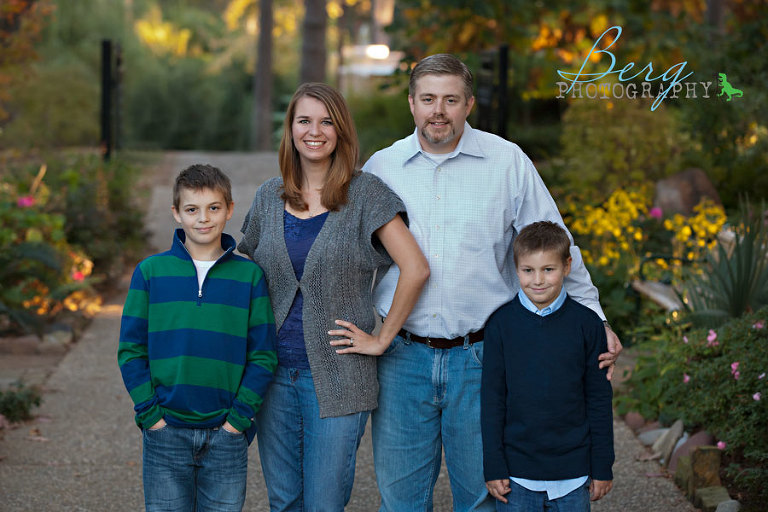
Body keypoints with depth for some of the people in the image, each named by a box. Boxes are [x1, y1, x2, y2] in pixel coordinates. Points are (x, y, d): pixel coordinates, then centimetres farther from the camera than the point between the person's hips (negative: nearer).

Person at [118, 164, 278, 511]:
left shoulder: (249, 275, 2)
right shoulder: (151, 271, 2)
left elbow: (263, 356, 1)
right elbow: (131, 350, 3)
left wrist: (239, 416, -7)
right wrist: (149, 412, -6)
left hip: (226, 434, 0)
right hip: (166, 433, 0)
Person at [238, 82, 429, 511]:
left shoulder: (365, 194, -6)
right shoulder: (269, 197, 7)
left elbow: (416, 270, -13)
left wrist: (382, 339, -10)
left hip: (336, 377, -4)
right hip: (275, 374, 4)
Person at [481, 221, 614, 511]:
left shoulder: (587, 323, -2)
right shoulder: (501, 324, -2)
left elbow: (599, 398, 3)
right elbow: (492, 397, 1)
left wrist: (602, 467, 3)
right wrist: (493, 466, -2)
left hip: (572, 474, 0)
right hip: (516, 472, 0)